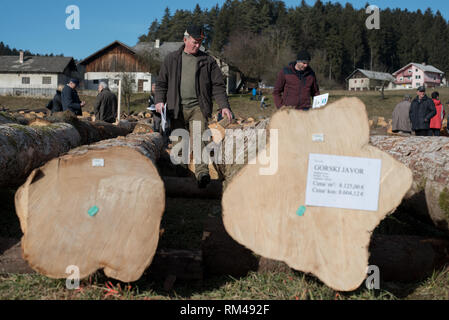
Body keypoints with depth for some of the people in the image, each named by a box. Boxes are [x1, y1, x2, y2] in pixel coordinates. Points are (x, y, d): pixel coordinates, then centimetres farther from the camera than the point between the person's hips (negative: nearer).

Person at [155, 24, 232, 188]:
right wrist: (160, 100, -1)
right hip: (176, 108, 2)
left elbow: (218, 85, 8)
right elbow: (162, 82, 15)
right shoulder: (171, 59, 13)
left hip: (198, 107, -1)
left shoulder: (208, 61, 10)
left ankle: (202, 173, -25)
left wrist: (224, 106, -3)